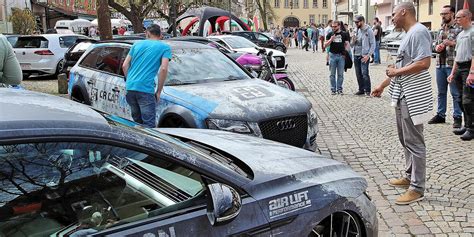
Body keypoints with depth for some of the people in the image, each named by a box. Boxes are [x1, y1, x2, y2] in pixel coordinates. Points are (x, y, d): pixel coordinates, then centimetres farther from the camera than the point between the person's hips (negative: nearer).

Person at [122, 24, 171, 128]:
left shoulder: (137, 44, 19)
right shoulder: (165, 47, 6)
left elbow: (125, 66, 14)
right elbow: (163, 69, -7)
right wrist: (158, 92, -1)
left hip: (129, 87, 5)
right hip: (145, 89, -5)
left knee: (137, 121, 21)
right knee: (149, 125, -6)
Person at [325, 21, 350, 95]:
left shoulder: (344, 34, 6)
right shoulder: (330, 34, 6)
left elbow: (347, 44, 10)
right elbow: (325, 46, 3)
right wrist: (331, 40, -13)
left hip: (341, 56, 0)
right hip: (332, 55, 0)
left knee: (340, 74, 3)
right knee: (332, 74, 3)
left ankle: (339, 89, 11)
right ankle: (333, 89, 10)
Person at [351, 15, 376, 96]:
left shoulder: (369, 31, -6)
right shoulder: (356, 30, 12)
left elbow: (373, 44, -8)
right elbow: (352, 44, 14)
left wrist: (368, 55, -17)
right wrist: (353, 40, -9)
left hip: (364, 56, -6)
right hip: (356, 55, 6)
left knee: (364, 73, -12)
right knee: (358, 74, 9)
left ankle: (367, 91, -5)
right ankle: (361, 89, 19)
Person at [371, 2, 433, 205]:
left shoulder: (419, 32, -13)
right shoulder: (408, 35, 17)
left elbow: (424, 63, -25)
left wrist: (397, 72, -15)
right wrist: (382, 86, 25)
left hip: (413, 97, -10)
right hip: (403, 96, 10)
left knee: (414, 142, -5)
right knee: (405, 139, 18)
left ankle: (417, 189, 3)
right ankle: (410, 176, 31)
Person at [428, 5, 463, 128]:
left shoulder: (458, 29, -5)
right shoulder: (441, 29, 15)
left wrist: (452, 43, -21)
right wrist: (437, 47, 1)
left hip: (452, 65, -6)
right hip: (440, 64, 6)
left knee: (455, 93, -1)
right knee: (441, 92, 13)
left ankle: (457, 117, 7)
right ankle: (440, 115, 22)